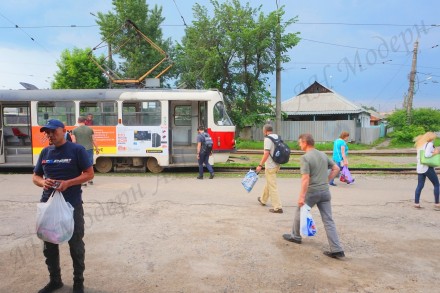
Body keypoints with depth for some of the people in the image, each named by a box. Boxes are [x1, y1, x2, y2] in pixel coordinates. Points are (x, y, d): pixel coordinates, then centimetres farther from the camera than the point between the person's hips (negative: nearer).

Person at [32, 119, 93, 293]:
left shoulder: (77, 150, -7)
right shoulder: (45, 152, 9)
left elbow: (89, 174, -8)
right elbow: (35, 176, 15)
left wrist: (68, 183, -21)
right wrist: (43, 182, -9)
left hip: (72, 205, -5)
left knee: (76, 245, 7)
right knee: (49, 245, 16)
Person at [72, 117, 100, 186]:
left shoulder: (75, 130, -1)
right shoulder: (90, 129, 3)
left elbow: (74, 141, -4)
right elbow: (93, 140, 4)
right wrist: (97, 148, 13)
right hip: (89, 149, 2)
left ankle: (84, 181, 2)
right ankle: (90, 180, 22)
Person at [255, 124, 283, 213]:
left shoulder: (268, 139, -17)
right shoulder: (277, 137, 10)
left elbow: (266, 153, -23)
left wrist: (260, 165, -19)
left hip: (270, 166, -9)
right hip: (276, 165, 10)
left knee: (272, 187, -4)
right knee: (268, 183, 24)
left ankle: (278, 207, -3)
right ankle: (263, 200, 42)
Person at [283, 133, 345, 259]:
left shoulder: (305, 157, -15)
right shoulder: (323, 155, 8)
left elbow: (305, 179, -21)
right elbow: (336, 168, 16)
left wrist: (301, 197, -20)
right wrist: (326, 180, 16)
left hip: (312, 192, -6)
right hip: (325, 191, 6)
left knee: (299, 213, 18)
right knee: (328, 220, 7)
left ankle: (296, 236, 37)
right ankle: (337, 250, 4)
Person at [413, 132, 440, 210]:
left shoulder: (420, 145, 16)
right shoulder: (430, 144, -8)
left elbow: (419, 156, 13)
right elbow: (427, 155, -22)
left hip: (420, 168, 7)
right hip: (428, 167, -7)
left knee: (420, 186, 8)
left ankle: (416, 203, 7)